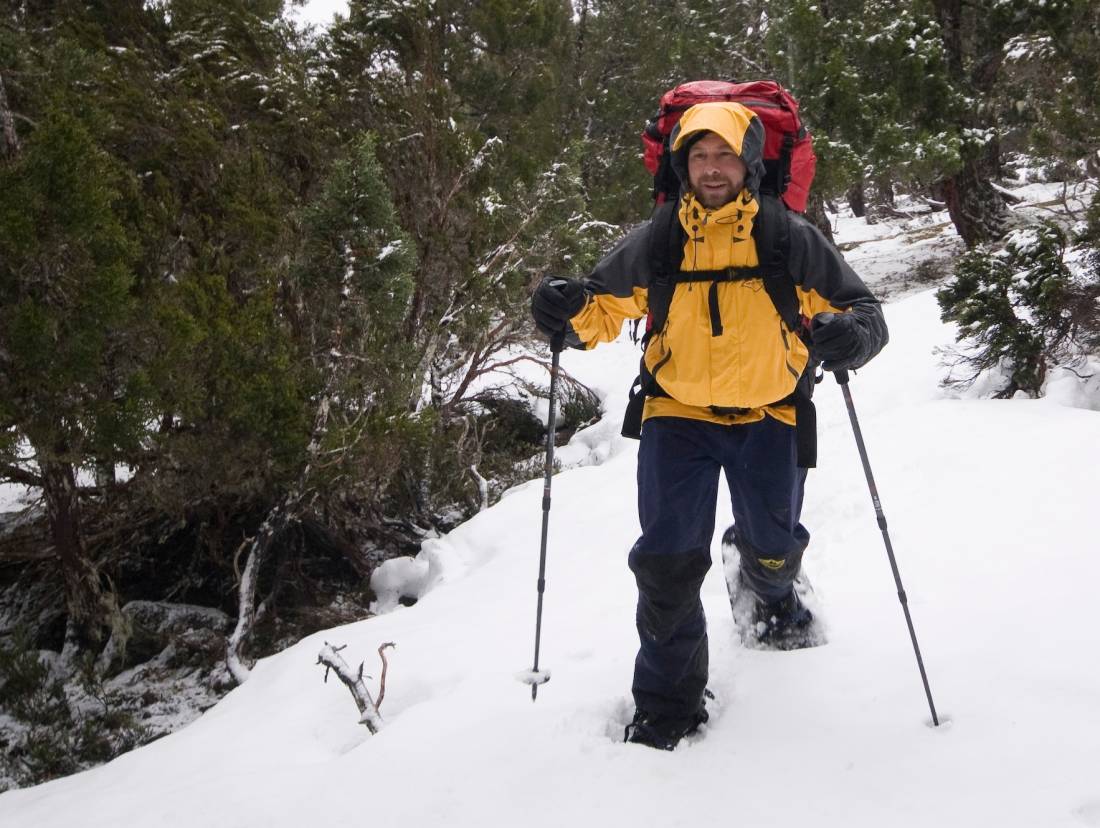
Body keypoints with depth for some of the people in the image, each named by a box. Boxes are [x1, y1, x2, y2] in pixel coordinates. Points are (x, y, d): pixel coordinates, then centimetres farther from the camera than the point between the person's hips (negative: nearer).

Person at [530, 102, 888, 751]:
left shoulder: (792, 240, -7)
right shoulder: (654, 244, -3)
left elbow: (861, 308, -4)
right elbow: (606, 305, 6)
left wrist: (852, 334, -28)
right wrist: (569, 314, -18)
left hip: (768, 416, 0)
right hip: (678, 414, 0)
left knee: (773, 547, 6)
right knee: (668, 561, -6)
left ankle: (772, 591, 47)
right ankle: (669, 701, 12)